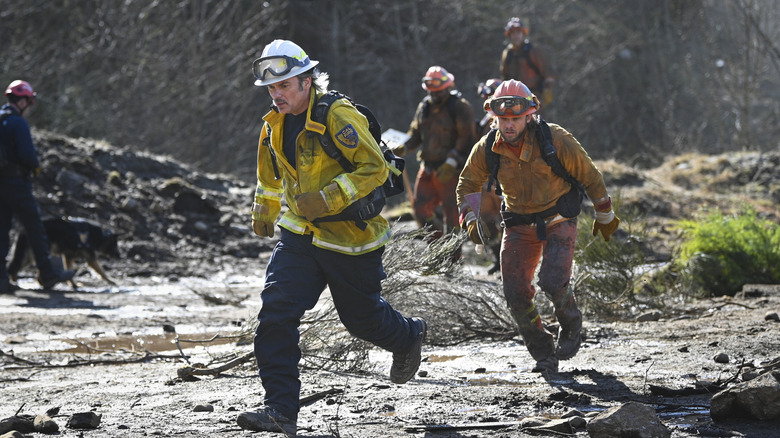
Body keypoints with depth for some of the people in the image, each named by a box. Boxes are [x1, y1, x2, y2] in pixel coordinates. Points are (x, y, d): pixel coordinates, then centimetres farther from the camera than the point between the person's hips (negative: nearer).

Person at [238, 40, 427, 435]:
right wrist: (264, 212, 31)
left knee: (361, 316, 11)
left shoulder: (339, 117, -20)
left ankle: (409, 336, 47)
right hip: (299, 236, 5)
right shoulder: (275, 125, 4)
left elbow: (375, 168, -22)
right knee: (276, 310, -13)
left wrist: (329, 198, -29)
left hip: (350, 239, -5)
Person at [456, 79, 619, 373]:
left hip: (558, 220, -3)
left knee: (553, 281, -22)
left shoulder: (555, 140, -19)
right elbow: (467, 185, 9)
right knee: (516, 293, -6)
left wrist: (605, 215, 4)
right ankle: (543, 354, 12)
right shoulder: (487, 149, -10)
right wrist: (471, 219, -7)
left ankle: (571, 324, 11)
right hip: (519, 224, 3)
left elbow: (589, 176, -5)